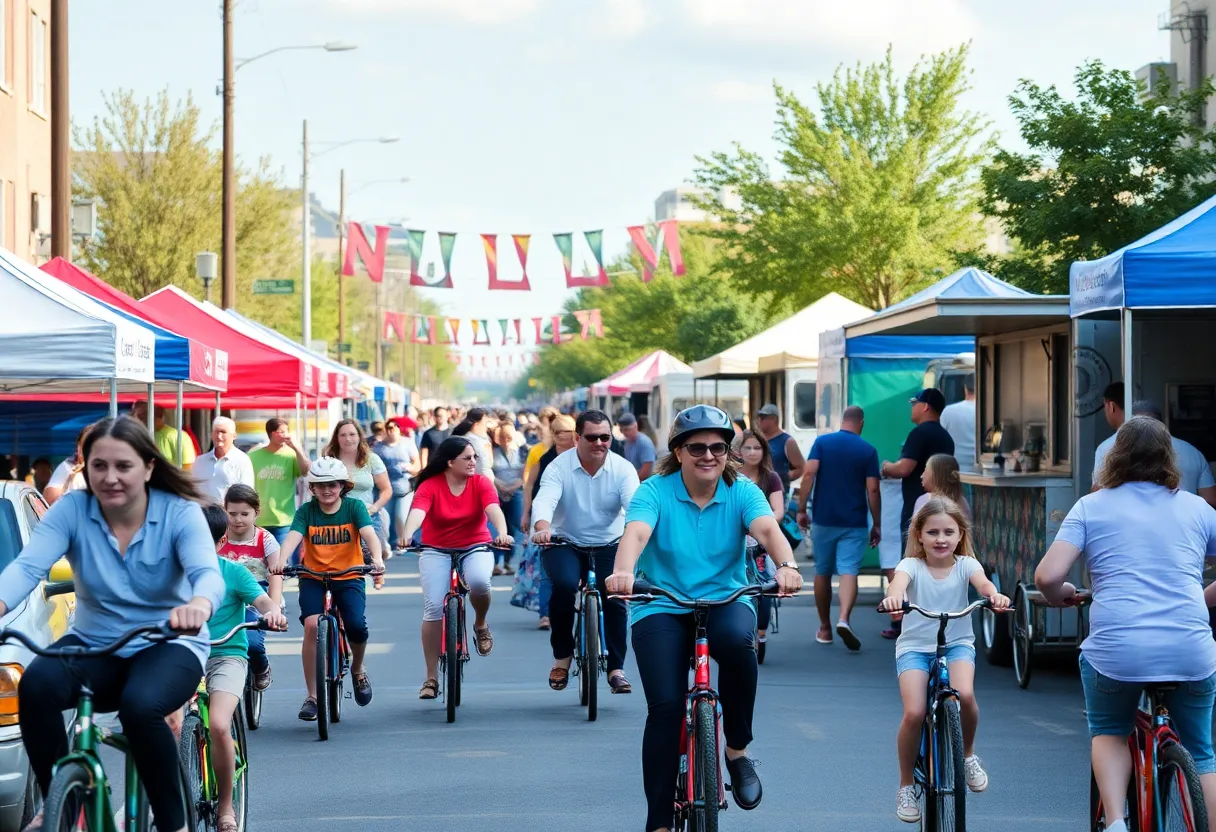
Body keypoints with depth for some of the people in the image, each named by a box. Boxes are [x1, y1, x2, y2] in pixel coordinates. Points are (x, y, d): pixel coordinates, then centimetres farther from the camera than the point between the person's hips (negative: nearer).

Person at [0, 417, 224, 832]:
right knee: (36, 685, -30)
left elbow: (208, 574, -28)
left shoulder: (180, 513, -11)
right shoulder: (71, 510, -7)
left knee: (140, 705, -36)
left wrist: (199, 605, -55)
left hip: (167, 645, -2)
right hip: (92, 644, 3)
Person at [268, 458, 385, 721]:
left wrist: (377, 558, -40)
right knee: (312, 625, -23)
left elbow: (369, 534, -19)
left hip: (348, 577, 0)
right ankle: (312, 696, -13)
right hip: (313, 578, 0)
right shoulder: (306, 511, -2)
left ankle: (358, 669, 12)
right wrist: (281, 560, -40)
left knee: (357, 625, -23)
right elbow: (293, 536, -19)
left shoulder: (354, 507, -3)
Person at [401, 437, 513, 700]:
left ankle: (480, 625, 0)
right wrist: (407, 535, -49)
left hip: (475, 547, 0)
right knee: (433, 608, -14)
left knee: (479, 580, -34)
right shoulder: (430, 486, -11)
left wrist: (502, 533, -44)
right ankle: (431, 678, -2)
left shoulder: (481, 483, -7)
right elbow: (417, 512, -28)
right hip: (436, 551, 0)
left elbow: (493, 509, -24)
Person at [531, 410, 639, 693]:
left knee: (615, 596, -19)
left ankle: (616, 668, -4)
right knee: (564, 585, -29)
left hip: (609, 545, 2)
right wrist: (543, 528, -50)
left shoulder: (623, 469, -7)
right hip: (565, 543, -1)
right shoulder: (559, 467, -10)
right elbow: (544, 500, -27)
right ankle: (562, 657, -9)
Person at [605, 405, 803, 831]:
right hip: (661, 608, -1)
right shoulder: (655, 491, -7)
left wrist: (786, 565, -43)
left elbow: (767, 528, -21)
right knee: (665, 705, -17)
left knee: (737, 639, -35)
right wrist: (623, 572, -48)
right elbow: (635, 532, -25)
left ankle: (738, 750, -13)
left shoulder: (741, 492, -2)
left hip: (725, 600, 1)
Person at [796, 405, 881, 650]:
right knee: (849, 572, -7)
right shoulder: (868, 451, -1)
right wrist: (877, 524, 4)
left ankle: (825, 628, 21)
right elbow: (872, 490, -3)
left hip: (823, 519, 1)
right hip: (854, 523, -1)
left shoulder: (822, 442, 1)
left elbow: (808, 474, -10)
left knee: (822, 573, 14)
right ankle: (844, 619, -31)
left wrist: (801, 509, -4)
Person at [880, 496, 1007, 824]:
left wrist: (995, 596, -47)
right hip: (915, 647, -1)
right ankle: (906, 786, 1)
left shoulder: (964, 564, -1)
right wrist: (894, 597, -53)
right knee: (914, 713, -21)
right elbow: (899, 581, -28)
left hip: (957, 644, 1)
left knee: (965, 694, -30)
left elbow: (982, 582, -23)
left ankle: (968, 755, 1)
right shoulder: (912, 566, -4)